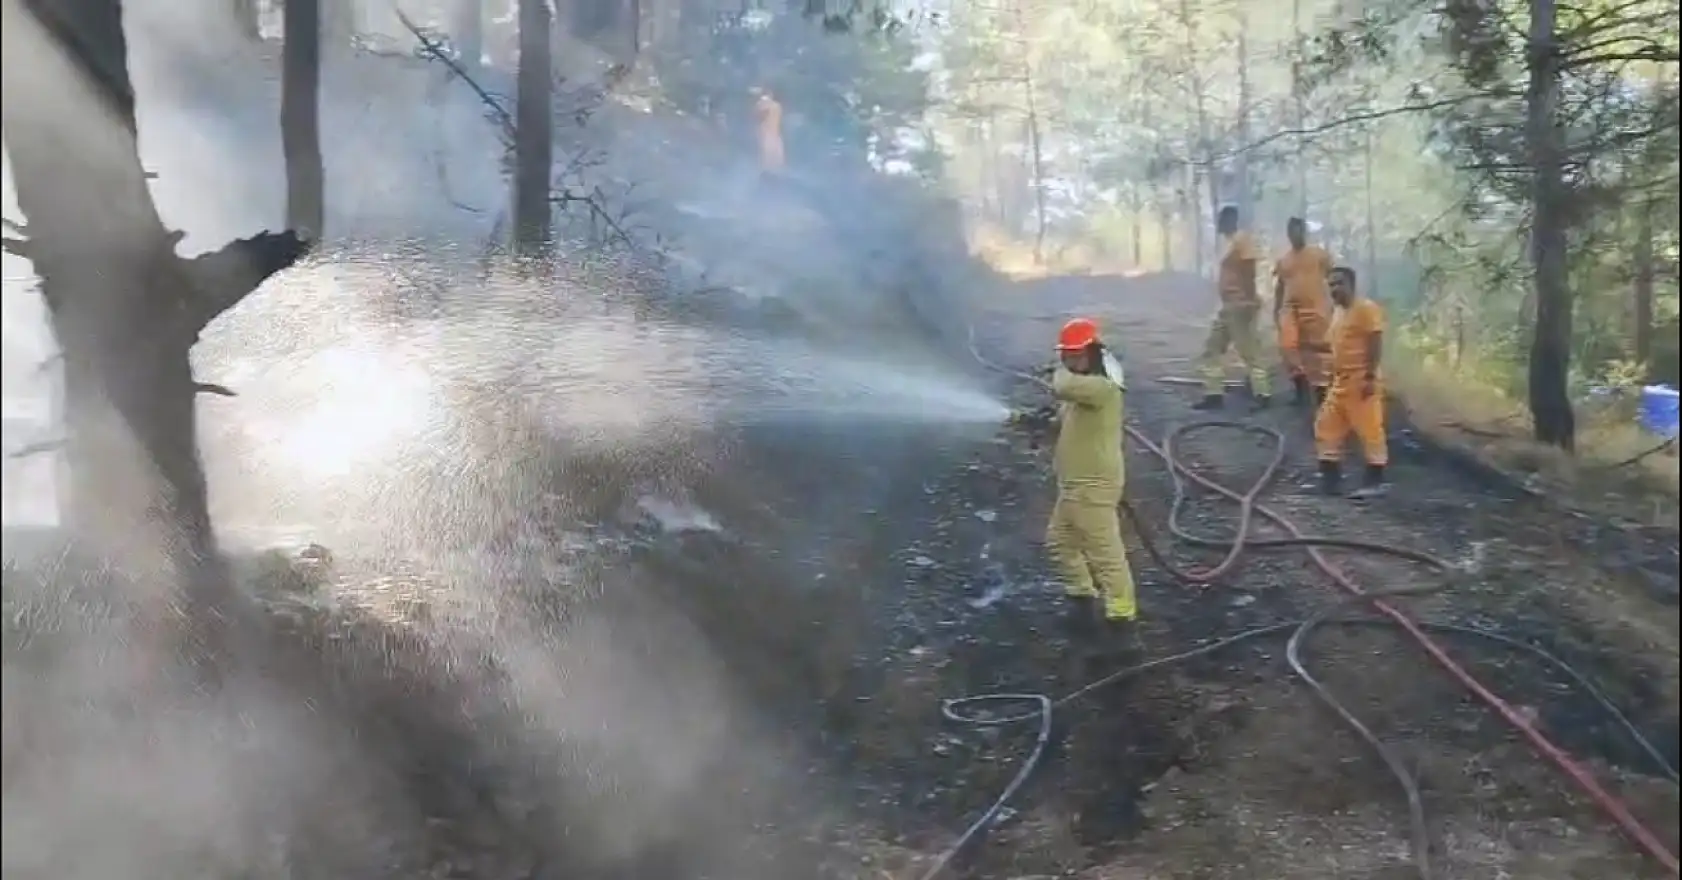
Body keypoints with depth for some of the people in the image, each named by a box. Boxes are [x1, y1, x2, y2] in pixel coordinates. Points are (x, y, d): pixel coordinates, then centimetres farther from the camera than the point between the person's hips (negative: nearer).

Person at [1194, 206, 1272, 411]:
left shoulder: (1242, 239, -12)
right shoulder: (1229, 240, 17)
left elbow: (1249, 271, -19)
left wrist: (1249, 301, -24)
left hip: (1241, 305, -10)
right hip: (1227, 305, 10)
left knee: (1248, 351, -6)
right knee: (1212, 348, 9)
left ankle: (1263, 395, 0)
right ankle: (1214, 394, 11)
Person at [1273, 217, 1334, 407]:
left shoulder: (1319, 254, 4)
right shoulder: (1282, 260, 14)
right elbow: (1279, 287, 19)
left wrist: (1334, 303, -4)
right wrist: (1276, 310, 14)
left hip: (1315, 310, -3)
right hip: (1290, 309, 3)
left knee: (1316, 352, -2)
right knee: (1287, 346, -12)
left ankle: (1320, 390, 7)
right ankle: (1301, 387, 2)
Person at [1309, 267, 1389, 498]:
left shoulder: (1366, 308, -12)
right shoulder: (1339, 311, 17)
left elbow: (1376, 344, -18)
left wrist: (1370, 377, -23)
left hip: (1361, 381, -10)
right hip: (1341, 382, 10)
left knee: (1369, 429, -5)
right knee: (1327, 426, 11)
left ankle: (1375, 481, 0)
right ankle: (1330, 478, 17)